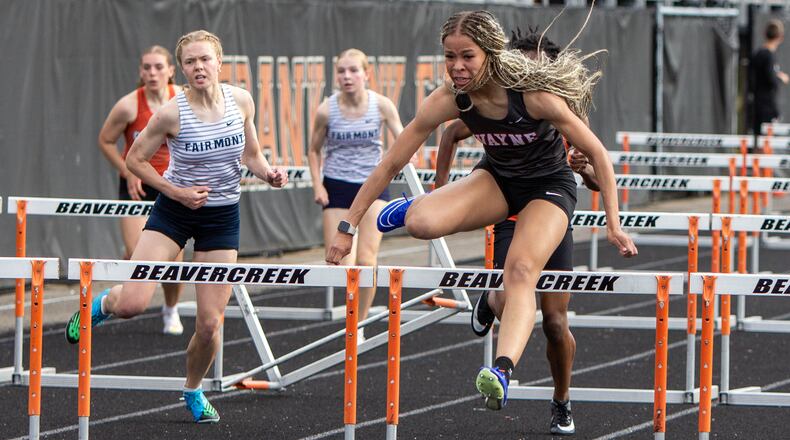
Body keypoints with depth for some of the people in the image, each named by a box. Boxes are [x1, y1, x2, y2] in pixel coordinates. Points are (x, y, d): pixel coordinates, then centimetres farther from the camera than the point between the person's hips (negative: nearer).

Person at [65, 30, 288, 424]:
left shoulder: (241, 102, -5)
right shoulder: (172, 113, -16)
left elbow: (250, 154, 10)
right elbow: (134, 159, -5)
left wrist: (267, 173, -10)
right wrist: (176, 191, -14)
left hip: (223, 215, 2)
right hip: (174, 211, -2)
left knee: (210, 323, 0)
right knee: (132, 303, -18)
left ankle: (193, 391, 28)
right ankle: (102, 304, 21)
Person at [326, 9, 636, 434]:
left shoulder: (534, 95, -31)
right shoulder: (447, 101, -21)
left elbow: (596, 153, -20)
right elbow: (390, 163, -14)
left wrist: (613, 225, -18)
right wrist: (347, 226, -13)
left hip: (548, 187, -3)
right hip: (496, 179, 3)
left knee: (521, 271, -32)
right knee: (422, 223, -27)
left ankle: (503, 371, -48)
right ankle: (409, 209, 11)